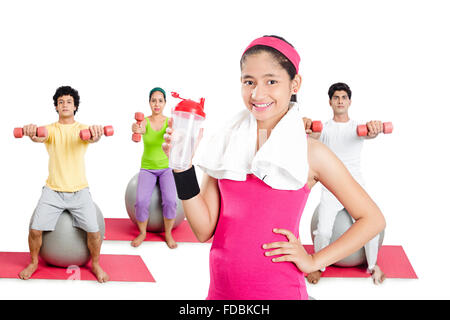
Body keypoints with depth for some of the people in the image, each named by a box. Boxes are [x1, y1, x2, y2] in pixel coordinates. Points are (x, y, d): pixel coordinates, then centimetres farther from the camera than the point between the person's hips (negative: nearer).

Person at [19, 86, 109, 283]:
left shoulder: (82, 129, 1)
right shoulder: (50, 129, 2)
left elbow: (91, 137, -23)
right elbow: (40, 137, -22)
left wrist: (95, 134, -50)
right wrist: (32, 134, -49)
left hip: (79, 190, -1)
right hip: (53, 190, 1)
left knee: (93, 230, -14)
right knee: (35, 229, -11)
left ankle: (95, 264, 12)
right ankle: (33, 263, 17)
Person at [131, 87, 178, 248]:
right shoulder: (144, 122, -8)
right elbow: (139, 129, -32)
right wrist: (136, 129, -57)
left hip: (166, 167, 0)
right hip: (147, 168, 0)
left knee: (170, 200, -25)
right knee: (141, 201, -23)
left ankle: (168, 233, 0)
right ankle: (142, 233, 4)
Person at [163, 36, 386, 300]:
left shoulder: (311, 153, -6)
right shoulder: (224, 144, 2)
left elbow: (372, 220, -1)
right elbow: (205, 230, -1)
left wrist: (314, 261, -5)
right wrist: (183, 168, -10)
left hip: (280, 291, -3)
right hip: (221, 289, 3)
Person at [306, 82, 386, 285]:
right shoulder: (324, 128, 5)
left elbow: (369, 133, -19)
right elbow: (310, 135, -18)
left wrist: (374, 129, -46)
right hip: (331, 189, 0)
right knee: (323, 232, -18)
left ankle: (372, 265, 10)